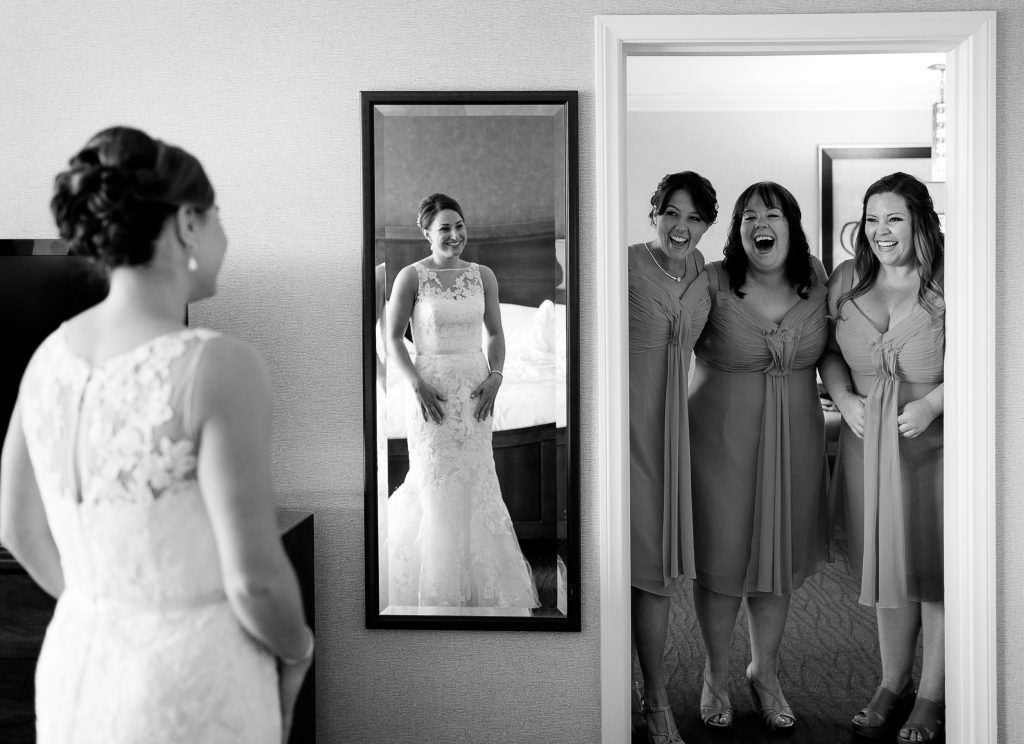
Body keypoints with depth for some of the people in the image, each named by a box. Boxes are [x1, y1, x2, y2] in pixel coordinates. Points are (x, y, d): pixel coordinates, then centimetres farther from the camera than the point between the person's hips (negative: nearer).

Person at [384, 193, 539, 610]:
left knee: (474, 487, 7)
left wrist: (494, 377, -4)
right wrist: (417, 385, -14)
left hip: (476, 391, 3)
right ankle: (440, 592, 16)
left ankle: (479, 585, 23)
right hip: (432, 392, -3)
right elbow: (393, 339, -3)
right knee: (437, 487, 2)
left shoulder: (483, 276, 7)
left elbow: (495, 334, 12)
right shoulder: (411, 277, -4)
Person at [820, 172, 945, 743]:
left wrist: (931, 405, -19)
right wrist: (844, 399, -3)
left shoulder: (946, 286, -10)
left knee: (935, 569, 7)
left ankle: (932, 696, 24)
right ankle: (893, 683, 32)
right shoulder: (848, 280, 2)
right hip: (868, 441, 4)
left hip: (934, 443, -3)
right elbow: (827, 348, 13)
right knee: (886, 564, 15)